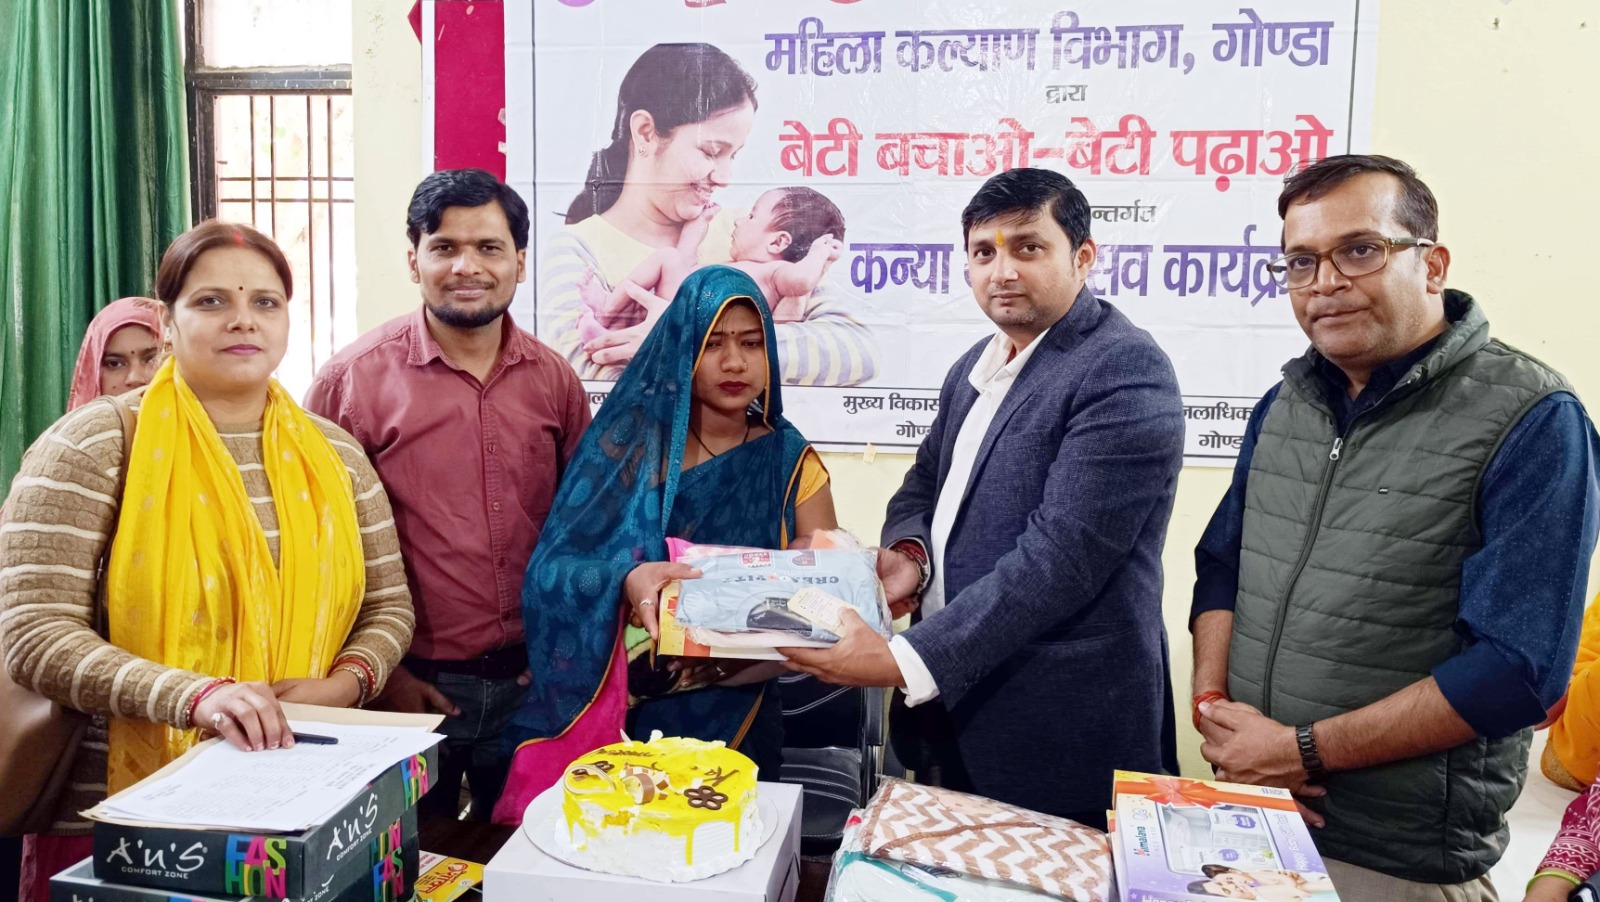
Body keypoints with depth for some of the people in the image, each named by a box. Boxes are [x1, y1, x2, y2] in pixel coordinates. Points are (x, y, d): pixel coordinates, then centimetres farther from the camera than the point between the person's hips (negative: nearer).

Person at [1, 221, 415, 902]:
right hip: (117, 813, -3)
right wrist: (197, 695, -27)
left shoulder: (334, 455, 5)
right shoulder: (96, 445, -6)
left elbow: (389, 605, 9)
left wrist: (344, 683, -12)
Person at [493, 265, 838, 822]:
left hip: (732, 715, 1)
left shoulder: (790, 461, 1)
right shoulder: (628, 440, -3)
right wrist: (626, 581, -30)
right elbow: (557, 568, -11)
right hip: (616, 705, -1)